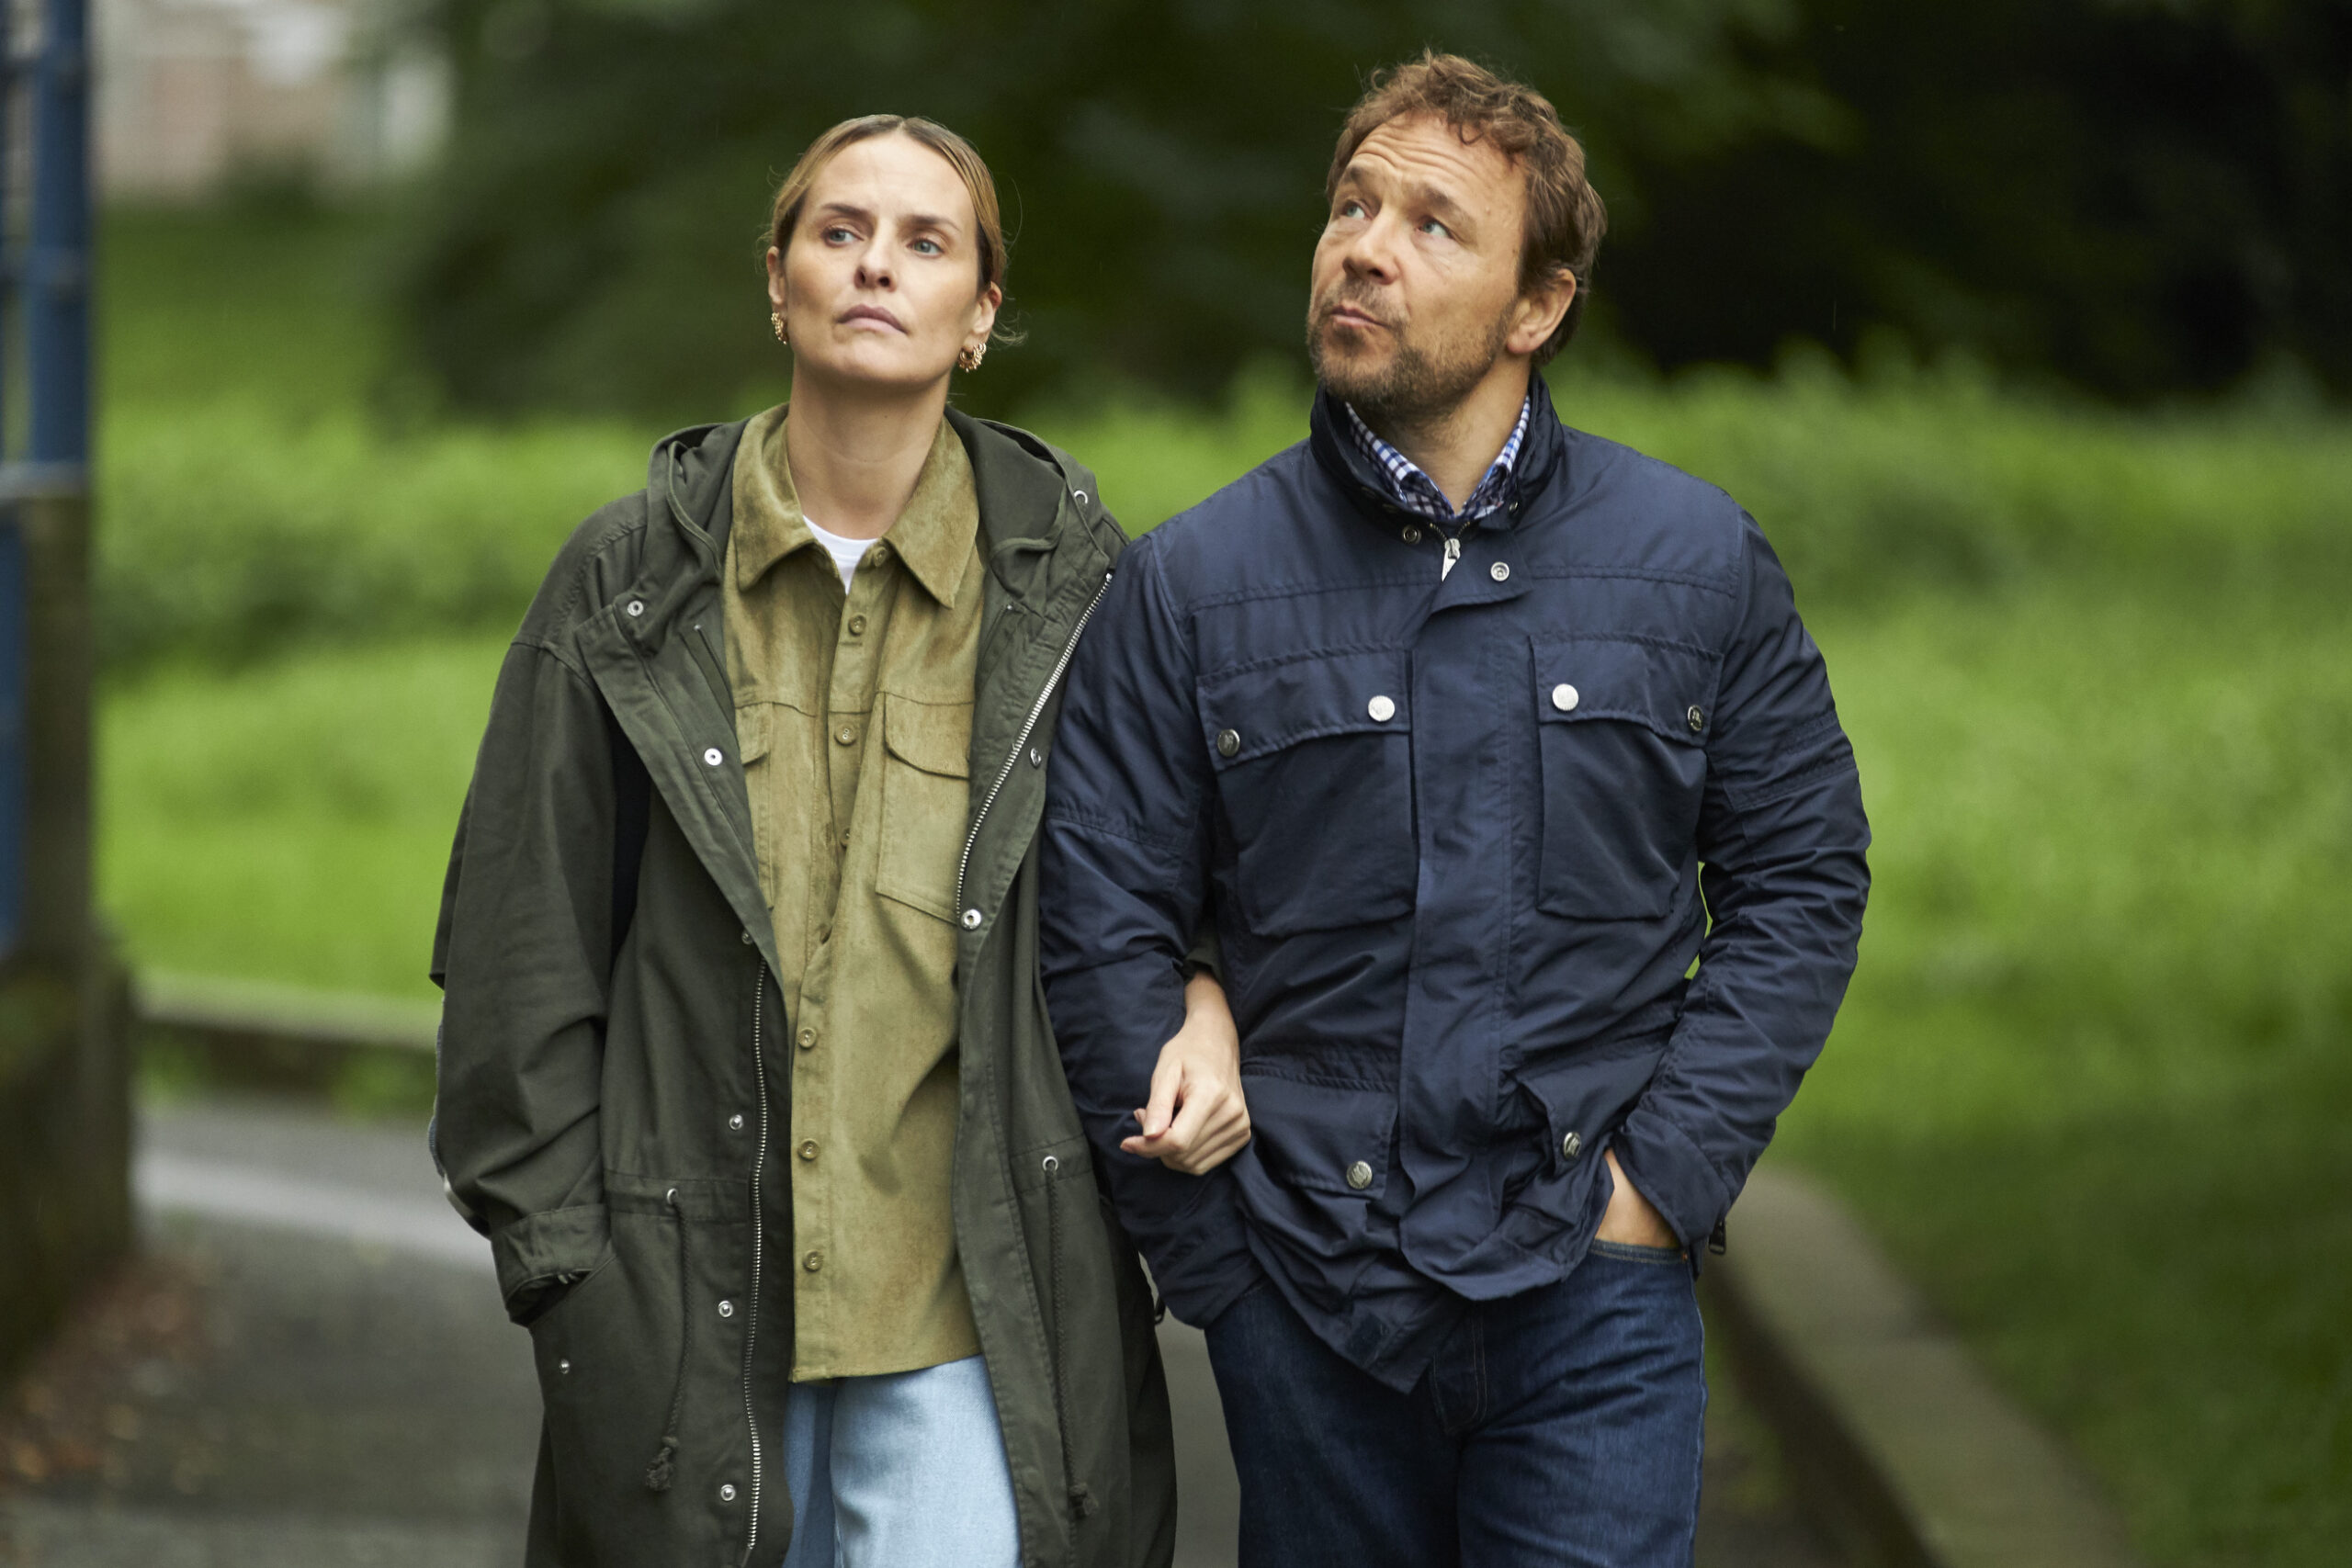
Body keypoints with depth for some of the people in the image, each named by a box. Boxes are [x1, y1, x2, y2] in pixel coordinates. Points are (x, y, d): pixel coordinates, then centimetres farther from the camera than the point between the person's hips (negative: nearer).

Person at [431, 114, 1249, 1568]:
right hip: (694, 1294, 1)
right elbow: (527, 945, 5)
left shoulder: (1067, 577, 3)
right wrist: (555, 1254, 0)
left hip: (970, 1299, -1)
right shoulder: (632, 578, 3)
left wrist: (1204, 1009, -3)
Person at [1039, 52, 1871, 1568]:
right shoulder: (1190, 586, 2)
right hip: (1307, 1302, 1)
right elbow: (1104, 928, 2)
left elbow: (1802, 874, 8)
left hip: (1590, 1292, 0)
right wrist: (1214, 1244, -2)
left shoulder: (1696, 560, 4)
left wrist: (1668, 1172, -1)